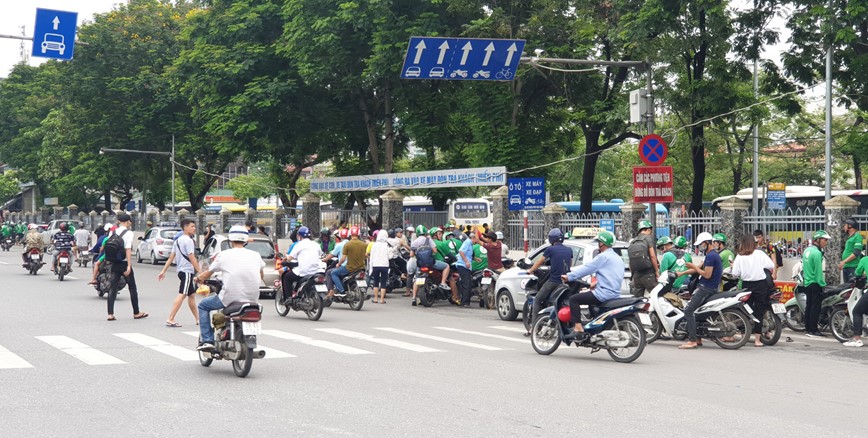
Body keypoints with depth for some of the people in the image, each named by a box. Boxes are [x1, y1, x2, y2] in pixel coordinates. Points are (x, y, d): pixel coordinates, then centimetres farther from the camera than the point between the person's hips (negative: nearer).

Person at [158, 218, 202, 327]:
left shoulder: (177, 240, 14)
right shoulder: (188, 240, -13)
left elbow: (171, 257, 13)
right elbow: (191, 258, -19)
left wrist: (163, 271, 13)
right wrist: (200, 272, -19)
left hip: (181, 270, 10)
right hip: (187, 270, -10)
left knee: (191, 295, 17)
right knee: (182, 295, -12)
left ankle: (197, 318, 24)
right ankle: (170, 319, -18)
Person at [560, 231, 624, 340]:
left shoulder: (603, 256, -11)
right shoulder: (617, 258, 18)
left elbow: (586, 268, -11)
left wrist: (569, 276, -5)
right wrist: (596, 283, 29)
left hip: (604, 293, -10)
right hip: (615, 293, 10)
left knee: (574, 299, -8)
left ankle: (578, 329, -19)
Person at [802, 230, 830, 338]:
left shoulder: (807, 250, 10)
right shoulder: (817, 253, -18)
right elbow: (818, 271, -19)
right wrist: (822, 284, -14)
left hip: (807, 283, 9)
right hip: (815, 284, -9)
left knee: (809, 306, 13)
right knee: (815, 307, -6)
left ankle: (807, 329, 17)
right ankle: (813, 330, -6)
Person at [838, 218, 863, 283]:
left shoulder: (857, 236, -8)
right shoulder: (849, 238, 21)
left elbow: (856, 253, -16)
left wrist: (844, 261, -17)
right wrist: (842, 263, 18)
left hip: (853, 267, -10)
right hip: (845, 267, 10)